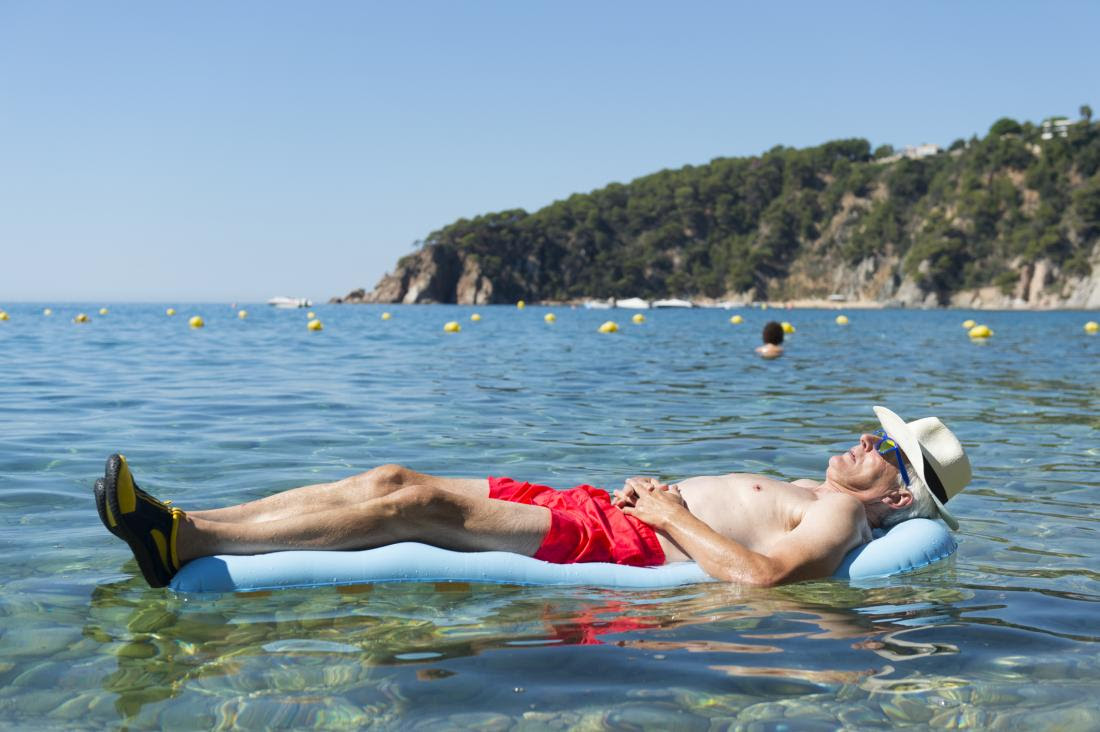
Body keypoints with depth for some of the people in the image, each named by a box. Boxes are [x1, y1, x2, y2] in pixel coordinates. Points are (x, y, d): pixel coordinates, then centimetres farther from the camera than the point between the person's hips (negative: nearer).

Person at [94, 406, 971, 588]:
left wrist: (671, 515, -12)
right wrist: (654, 491, 11)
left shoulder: (837, 519, -3)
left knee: (417, 502, -22)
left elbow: (756, 571, -22)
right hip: (595, 507, 9)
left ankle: (184, 544, -23)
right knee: (394, 479, -5)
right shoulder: (810, 494, 26)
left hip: (619, 543, -9)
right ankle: (185, 526, -6)